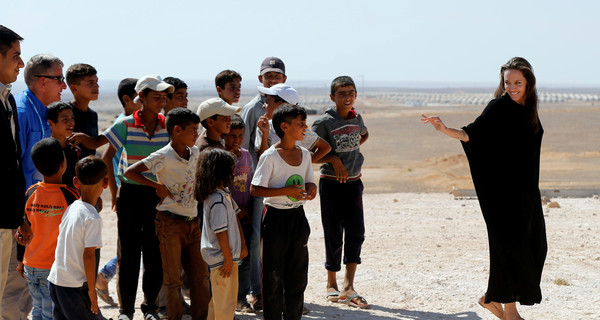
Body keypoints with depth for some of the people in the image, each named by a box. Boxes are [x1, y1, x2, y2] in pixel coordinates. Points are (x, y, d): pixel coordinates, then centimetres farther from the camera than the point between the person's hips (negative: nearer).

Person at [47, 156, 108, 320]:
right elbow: (88, 255, -16)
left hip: (55, 280, 7)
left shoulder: (70, 209, 4)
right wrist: (91, 289, -10)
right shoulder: (92, 218, -16)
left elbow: (62, 244, 11)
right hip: (74, 286, -7)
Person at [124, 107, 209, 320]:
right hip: (170, 222, -6)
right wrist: (158, 186, -14)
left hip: (193, 222, 6)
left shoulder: (195, 153, 6)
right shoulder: (163, 157, -14)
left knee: (200, 274, 9)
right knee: (173, 277, 3)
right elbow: (130, 172, -16)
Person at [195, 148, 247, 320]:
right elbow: (220, 232, -22)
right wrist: (228, 259, -17)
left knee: (218, 299, 21)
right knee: (226, 304, 0)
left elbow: (235, 219, 16)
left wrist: (243, 245, 16)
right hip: (222, 258, -10)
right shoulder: (217, 200, -23)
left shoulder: (224, 193, 8)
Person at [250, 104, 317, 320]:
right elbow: (255, 189, -16)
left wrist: (311, 188, -8)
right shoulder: (270, 156, -14)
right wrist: (286, 191, -23)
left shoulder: (304, 154, 6)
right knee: (274, 273, 1)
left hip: (298, 216, 6)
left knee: (298, 272, 10)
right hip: (276, 217, -6)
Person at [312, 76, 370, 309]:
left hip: (353, 182, 4)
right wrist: (334, 158, -21)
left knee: (356, 232, -9)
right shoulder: (324, 122, -10)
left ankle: (348, 287, -8)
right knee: (334, 235, 1)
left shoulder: (357, 118, 6)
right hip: (331, 184, -4)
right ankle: (331, 285, 18)